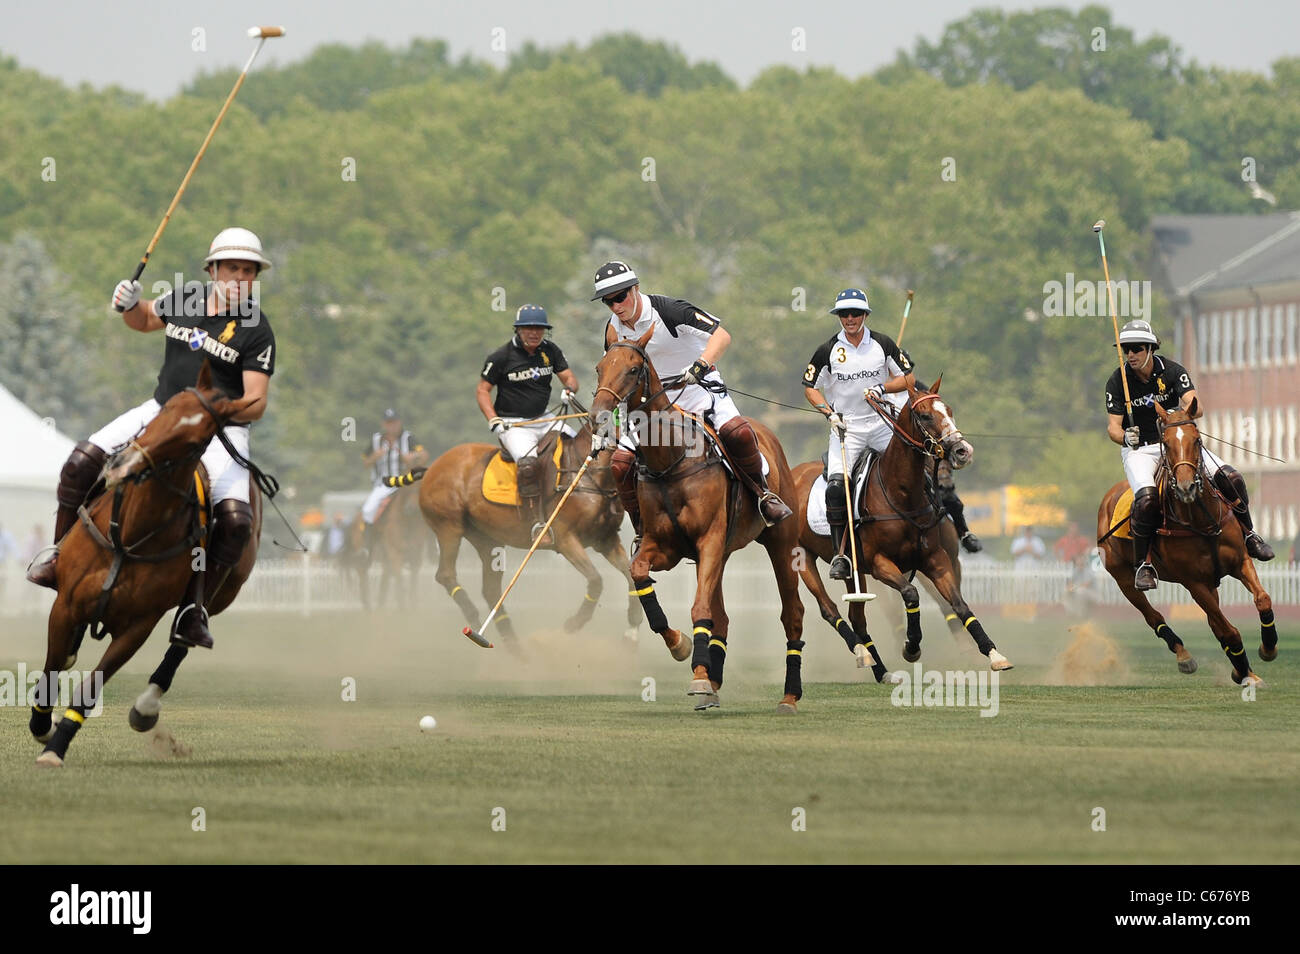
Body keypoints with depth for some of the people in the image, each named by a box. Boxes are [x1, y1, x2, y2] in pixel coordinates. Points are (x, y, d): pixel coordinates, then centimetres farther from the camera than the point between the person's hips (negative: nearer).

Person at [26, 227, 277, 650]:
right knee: (82, 460, -13)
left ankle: (192, 609, -17)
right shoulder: (185, 299, 3)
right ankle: (58, 555, 3)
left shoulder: (256, 331, -10)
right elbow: (145, 320, 25)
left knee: (236, 519, -28)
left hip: (221, 429, -4)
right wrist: (130, 303, 2)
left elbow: (256, 405, -14)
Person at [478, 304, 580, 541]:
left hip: (544, 420, 6)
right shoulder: (501, 356, -8)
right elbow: (483, 390, -3)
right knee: (529, 462, -31)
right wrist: (494, 421, -16)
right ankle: (536, 524, -32)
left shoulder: (550, 350, 6)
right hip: (512, 424, -6)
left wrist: (569, 388, -17)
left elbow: (568, 376, 8)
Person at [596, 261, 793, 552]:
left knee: (736, 431, -33)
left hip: (698, 387, -5)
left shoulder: (667, 310, -20)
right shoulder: (615, 331, -2)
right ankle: (643, 533, 4)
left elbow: (721, 335, -28)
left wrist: (700, 365, -45)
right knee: (621, 464, -13)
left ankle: (762, 492, -9)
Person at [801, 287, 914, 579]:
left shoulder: (883, 344, 2)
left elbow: (908, 380, 5)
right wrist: (829, 413, -8)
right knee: (836, 486, -19)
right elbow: (810, 388, 7)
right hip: (845, 426, -2)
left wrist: (882, 388, -13)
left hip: (881, 422, 2)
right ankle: (841, 555, -13)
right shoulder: (828, 351, -1)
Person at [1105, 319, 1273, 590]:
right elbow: (1113, 426, -12)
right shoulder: (1117, 381, -9)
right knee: (1146, 498, -34)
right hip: (1139, 449, -2)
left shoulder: (1172, 371, -7)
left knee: (1231, 478, -13)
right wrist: (1125, 437, -36)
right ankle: (1143, 565, -18)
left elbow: (1193, 404, -21)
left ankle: (1249, 535, 12)